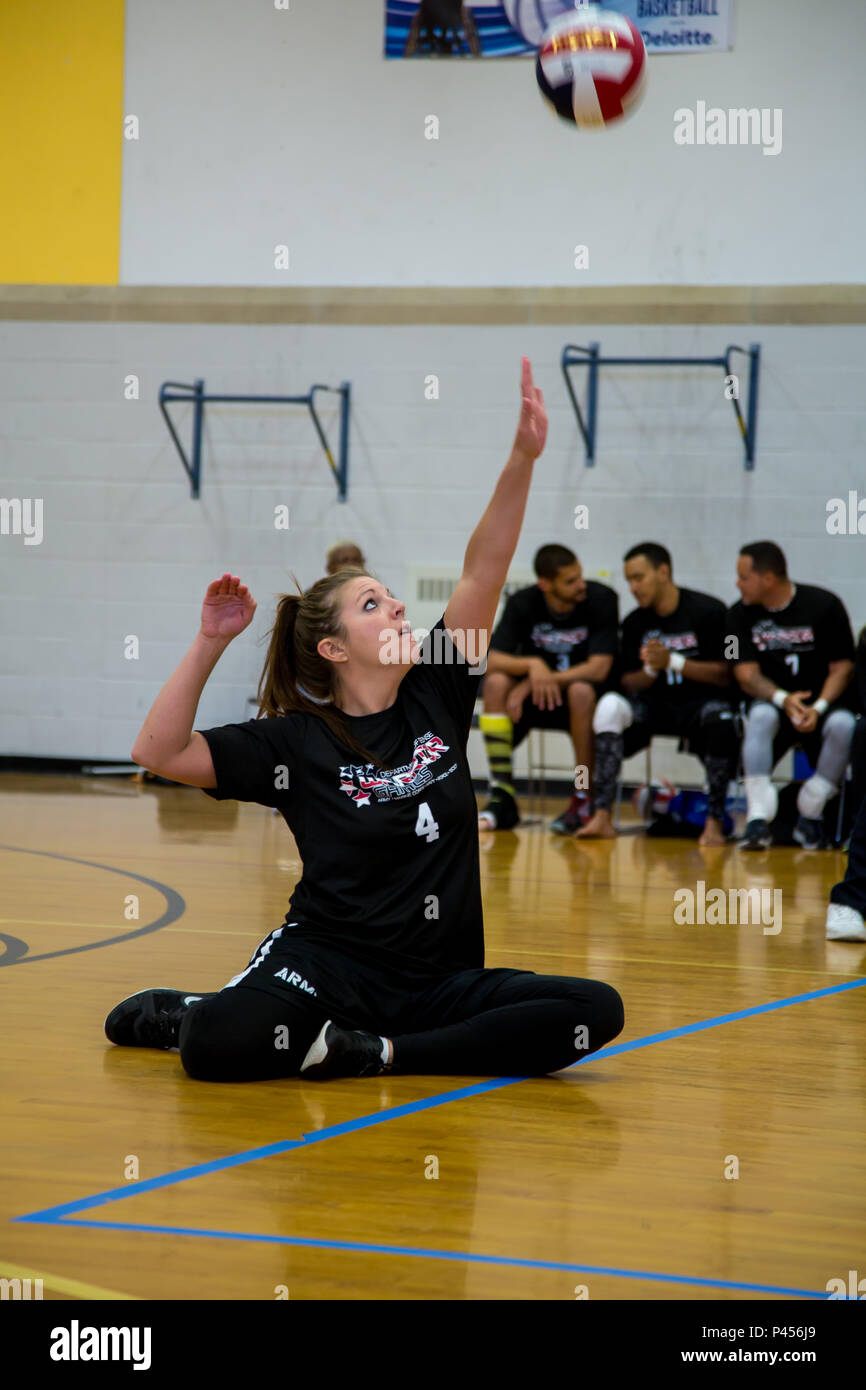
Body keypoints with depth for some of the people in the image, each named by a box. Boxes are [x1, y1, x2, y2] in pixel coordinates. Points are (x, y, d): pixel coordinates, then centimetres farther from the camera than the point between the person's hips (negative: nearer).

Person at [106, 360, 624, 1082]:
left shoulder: (436, 695, 7)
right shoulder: (299, 742, -2)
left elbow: (483, 571, 0)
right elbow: (160, 751, -10)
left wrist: (523, 459, -11)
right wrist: (211, 642, -15)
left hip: (436, 978, 5)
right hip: (331, 962, -4)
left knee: (596, 1010, -21)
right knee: (219, 1044, -36)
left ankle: (380, 1053, -17)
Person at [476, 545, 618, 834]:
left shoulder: (601, 599, -15)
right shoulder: (523, 603, -7)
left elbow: (599, 668, -21)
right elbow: (492, 661, -14)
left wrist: (541, 679, -26)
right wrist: (532, 665, -33)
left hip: (587, 697, -3)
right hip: (535, 697, 3)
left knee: (581, 691, -36)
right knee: (496, 683, -26)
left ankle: (584, 798, -23)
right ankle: (502, 797, -23)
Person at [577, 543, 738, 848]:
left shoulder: (709, 611, -7)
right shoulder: (635, 623, 7)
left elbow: (726, 675, -9)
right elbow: (627, 683, 7)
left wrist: (672, 661, -16)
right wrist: (650, 670, -15)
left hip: (703, 700, -4)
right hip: (656, 705, 4)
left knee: (721, 719, -38)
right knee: (610, 705, -25)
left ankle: (715, 820, -27)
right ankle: (601, 815, -29)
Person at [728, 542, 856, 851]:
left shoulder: (824, 605, -6)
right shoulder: (741, 614, 0)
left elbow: (842, 666, -5)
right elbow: (747, 674, -6)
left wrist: (818, 707, -22)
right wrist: (784, 700, -25)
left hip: (823, 702, -1)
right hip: (772, 701, 1)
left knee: (843, 725, -34)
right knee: (761, 716, -34)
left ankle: (810, 814, -18)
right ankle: (758, 819, -37)